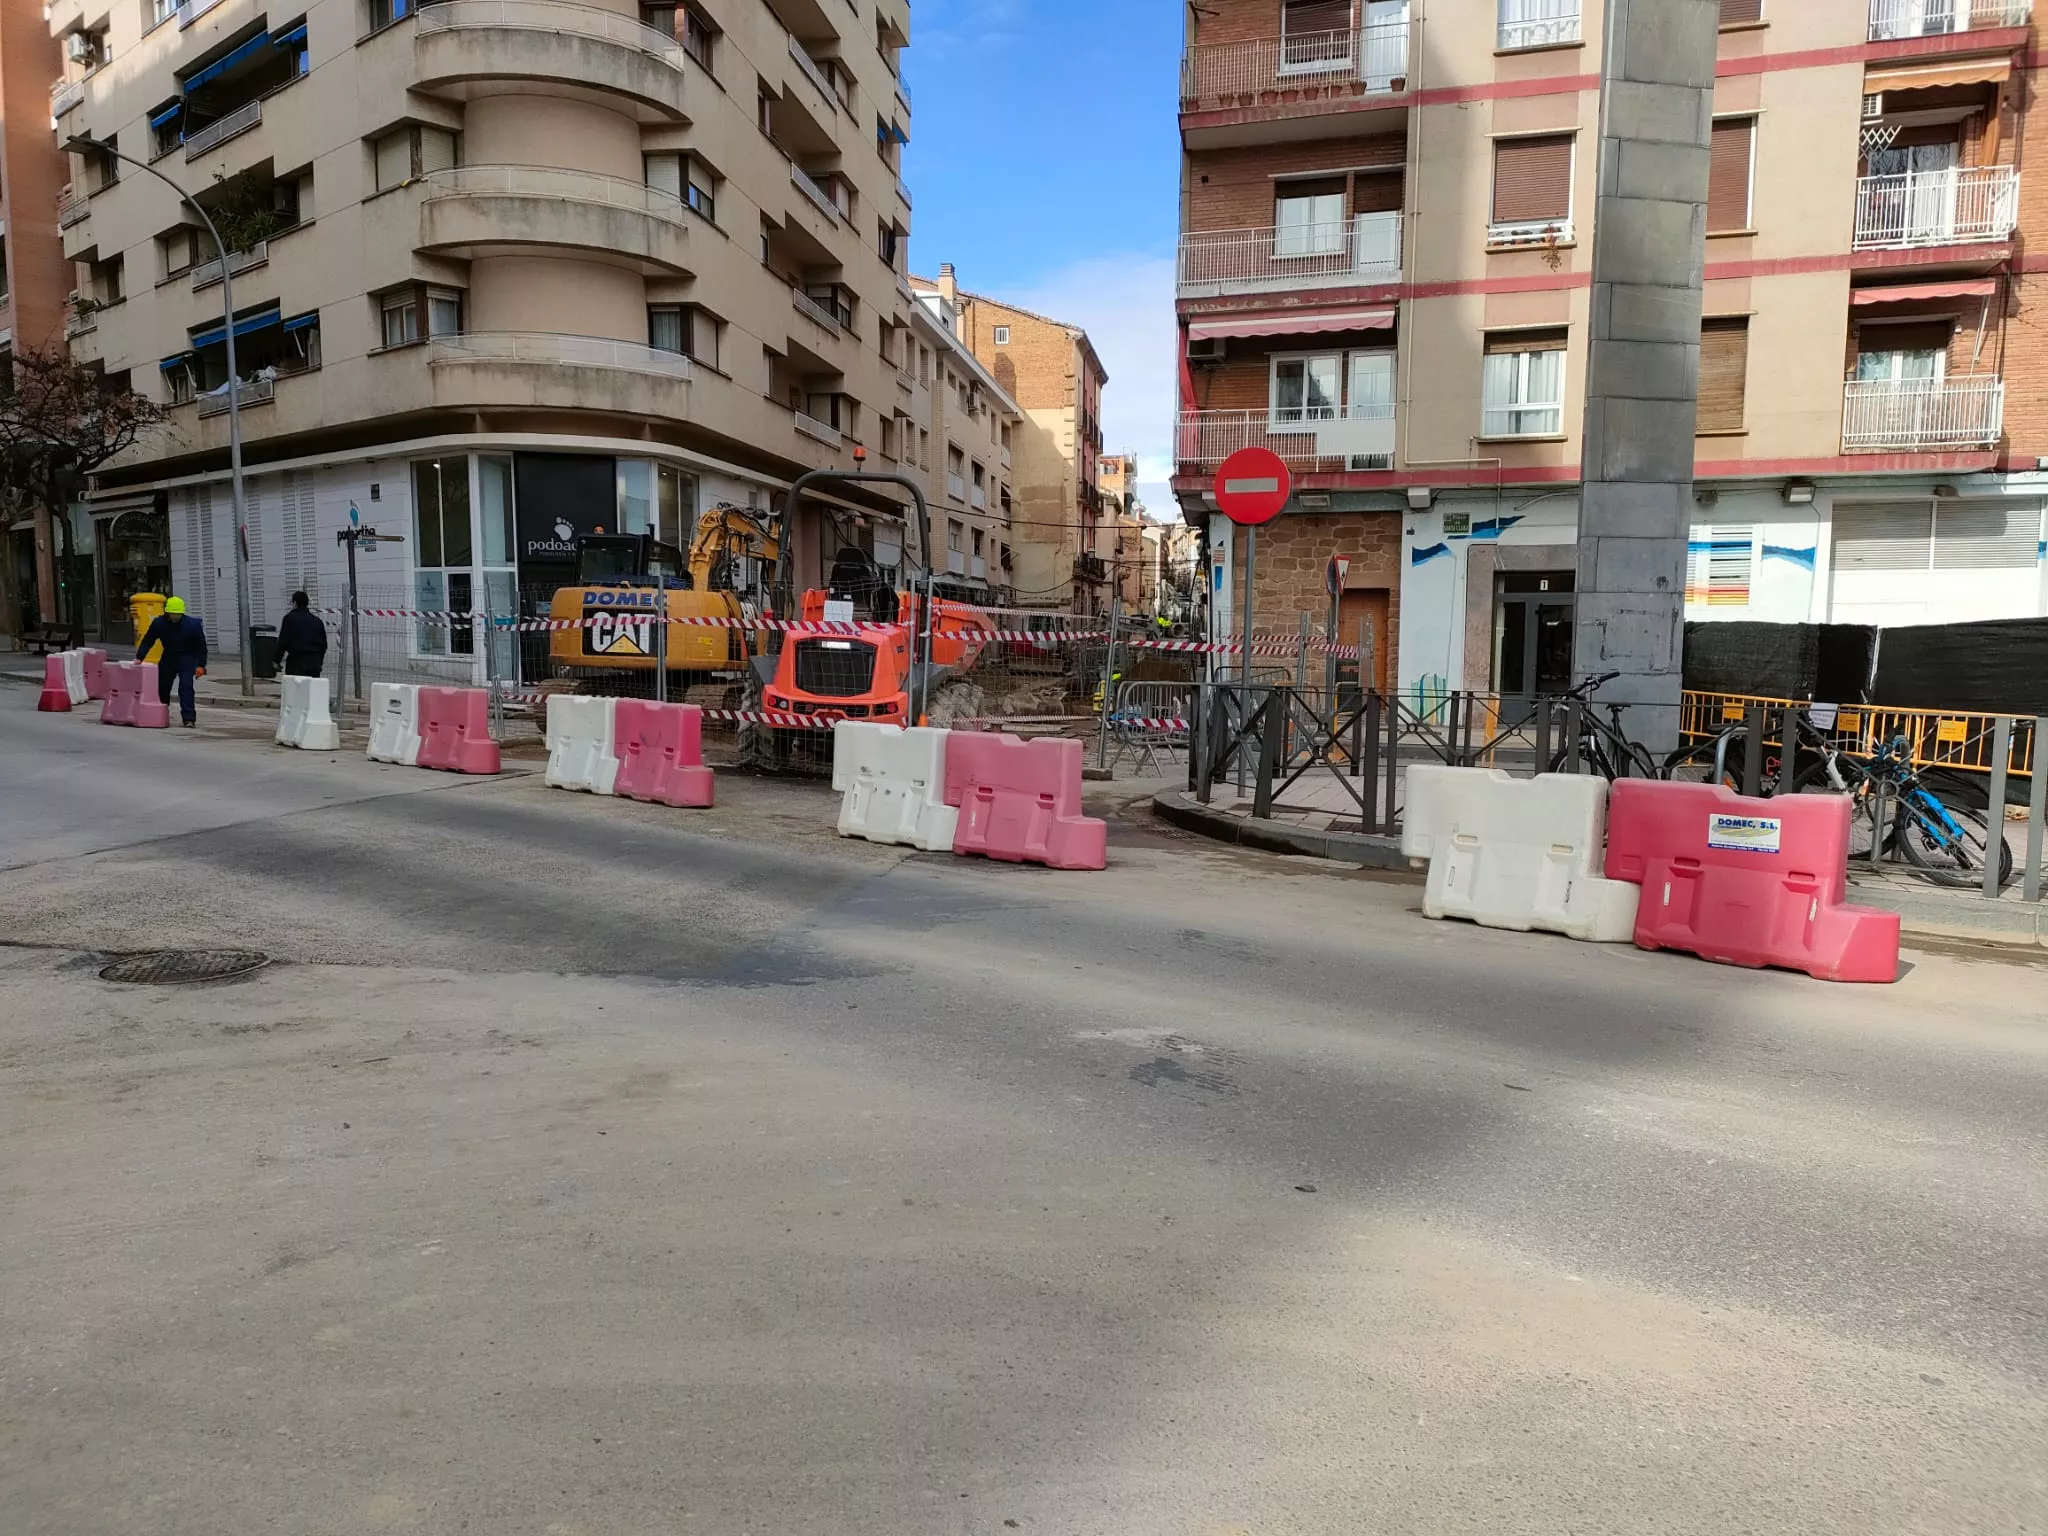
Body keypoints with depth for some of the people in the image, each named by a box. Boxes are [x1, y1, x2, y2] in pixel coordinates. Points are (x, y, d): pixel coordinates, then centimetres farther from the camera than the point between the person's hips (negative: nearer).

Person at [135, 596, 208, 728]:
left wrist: (201, 665, -14)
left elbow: (201, 645, -11)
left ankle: (189, 718, -20)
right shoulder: (158, 623, -9)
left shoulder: (192, 624, -17)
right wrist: (139, 657, -10)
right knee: (162, 686, 13)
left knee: (185, 686, -18)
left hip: (187, 658, -4)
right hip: (168, 656, 4)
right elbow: (147, 641, -2)